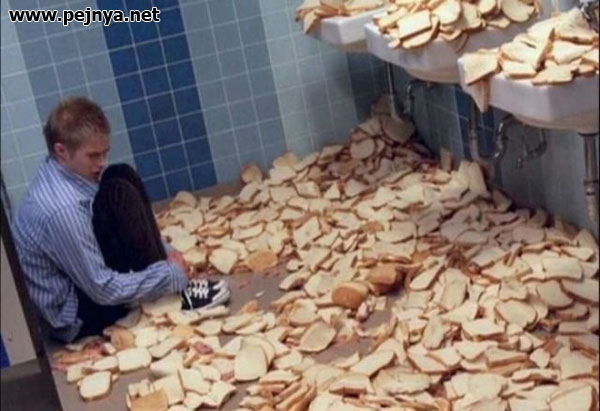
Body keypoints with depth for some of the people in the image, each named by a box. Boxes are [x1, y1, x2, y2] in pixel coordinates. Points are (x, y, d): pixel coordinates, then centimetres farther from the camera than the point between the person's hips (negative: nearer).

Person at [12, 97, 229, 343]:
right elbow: (105, 291, -26)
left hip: (82, 277, 9)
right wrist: (172, 276, -19)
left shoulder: (64, 172, -3)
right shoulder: (60, 210, -31)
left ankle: (163, 272, 0)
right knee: (118, 195, -24)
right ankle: (173, 290, -12)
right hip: (74, 317, -9)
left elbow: (115, 220, 12)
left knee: (120, 175, 0)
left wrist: (161, 253, -1)